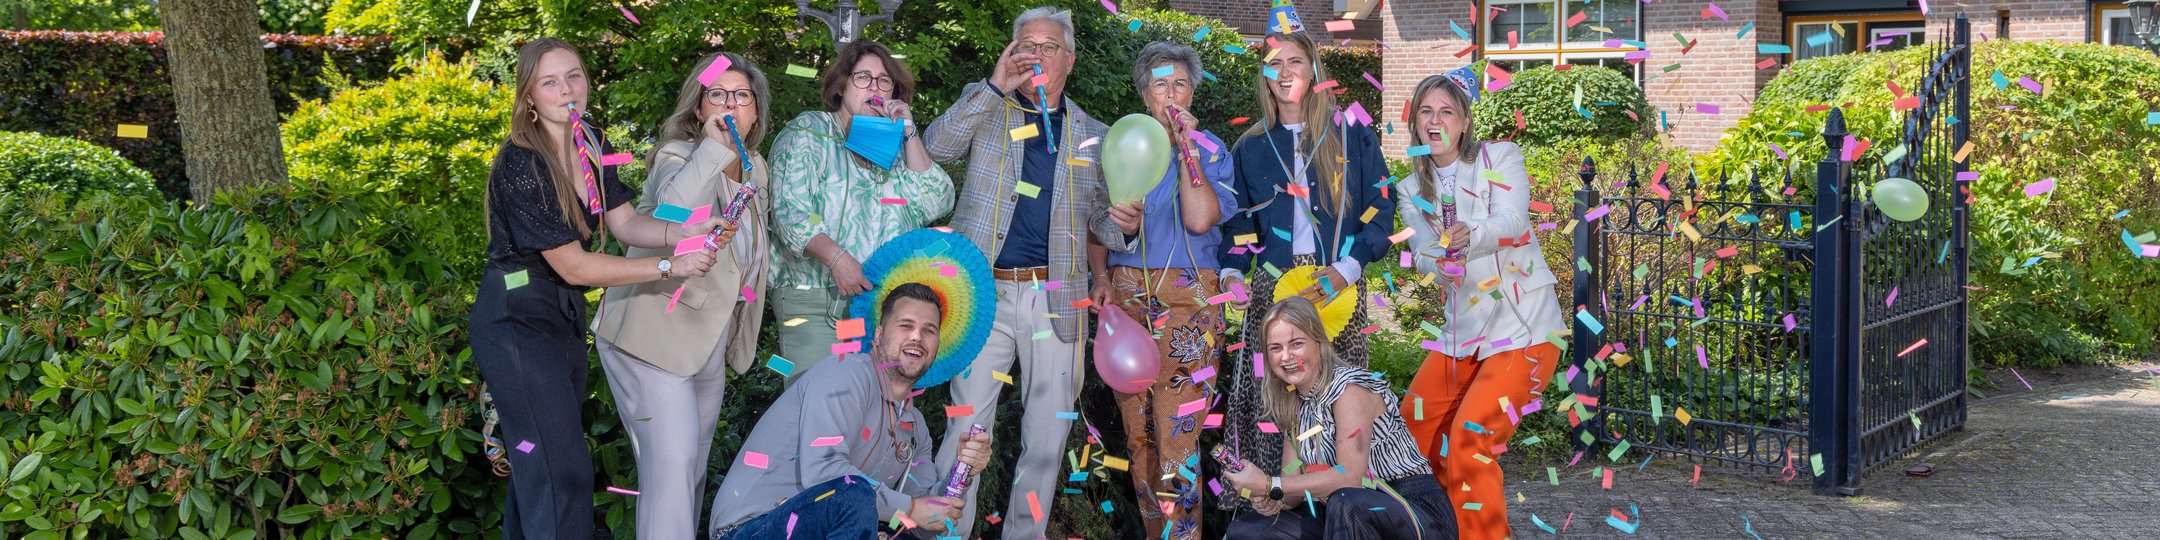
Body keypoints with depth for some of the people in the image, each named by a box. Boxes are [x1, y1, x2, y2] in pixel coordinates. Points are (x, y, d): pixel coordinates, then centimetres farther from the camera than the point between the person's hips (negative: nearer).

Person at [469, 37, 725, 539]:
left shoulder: (591, 142, 2)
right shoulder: (521, 165, -22)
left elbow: (624, 222, 3)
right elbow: (574, 266, -22)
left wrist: (681, 231, -16)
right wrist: (670, 266, -22)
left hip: (565, 313, 8)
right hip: (518, 321, -8)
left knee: (537, 464, 14)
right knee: (564, 473, -9)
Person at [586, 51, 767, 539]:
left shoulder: (755, 169, 9)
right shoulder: (678, 157, -14)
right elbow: (672, 208, -40)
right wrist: (714, 148, -34)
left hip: (710, 344, 8)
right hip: (652, 337, -8)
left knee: (693, 468, 16)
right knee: (672, 463, -15)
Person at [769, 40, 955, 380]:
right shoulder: (808, 132, 5)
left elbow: (934, 205, 5)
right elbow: (789, 210, -7)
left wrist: (909, 134, 1)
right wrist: (837, 258, -21)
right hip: (814, 305, -4)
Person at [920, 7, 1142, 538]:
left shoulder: (1093, 134, 14)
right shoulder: (985, 107, 10)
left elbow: (1098, 218, 16)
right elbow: (937, 146, -8)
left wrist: (1125, 225, -8)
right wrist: (995, 87, -14)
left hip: (1056, 297, 2)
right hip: (985, 290, -2)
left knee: (1048, 429, 5)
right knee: (967, 423, -1)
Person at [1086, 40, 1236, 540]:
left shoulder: (1209, 149, 3)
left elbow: (1200, 220, -13)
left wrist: (1187, 148, -10)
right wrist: (1101, 276, 4)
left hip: (1186, 297, -3)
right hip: (1126, 293, 4)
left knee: (1175, 437, -10)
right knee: (1137, 429, 6)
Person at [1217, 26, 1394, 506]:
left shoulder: (1353, 136, 6)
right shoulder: (1250, 148, 12)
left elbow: (1380, 210, 3)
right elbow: (1240, 223, 14)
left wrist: (1346, 269, -10)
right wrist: (1231, 273, -4)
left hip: (1337, 286, -1)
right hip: (1272, 287, 1)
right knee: (1269, 393, -7)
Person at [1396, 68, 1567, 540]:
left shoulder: (1501, 158, -3)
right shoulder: (1413, 190, 9)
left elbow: (1511, 221, -21)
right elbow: (1422, 255, -6)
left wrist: (1469, 236, -42)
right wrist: (1440, 259, -31)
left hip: (1524, 327, -6)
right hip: (1462, 330, 6)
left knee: (1468, 439, -19)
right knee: (1412, 434, 7)